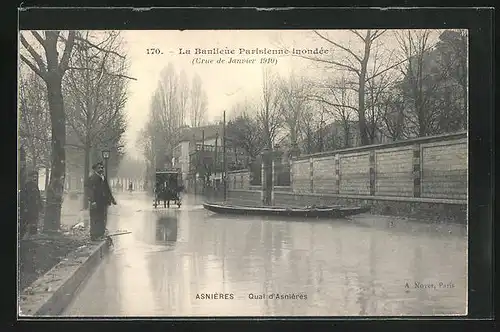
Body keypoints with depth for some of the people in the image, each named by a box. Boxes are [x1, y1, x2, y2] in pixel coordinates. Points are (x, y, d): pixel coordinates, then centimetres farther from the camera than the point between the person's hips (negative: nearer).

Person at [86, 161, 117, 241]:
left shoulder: (103, 178, 18)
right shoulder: (92, 178, -8)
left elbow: (108, 190, 24)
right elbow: (91, 190, -15)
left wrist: (112, 199, 20)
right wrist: (93, 201, -24)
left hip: (103, 202, 8)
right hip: (96, 203, -8)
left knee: (103, 219, 10)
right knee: (95, 220, -4)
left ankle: (101, 235, 18)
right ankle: (94, 236, 0)